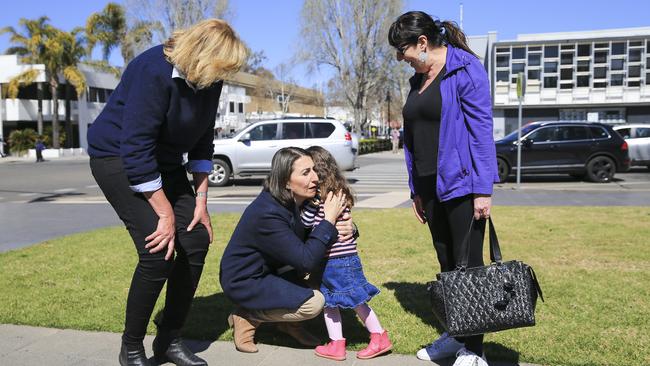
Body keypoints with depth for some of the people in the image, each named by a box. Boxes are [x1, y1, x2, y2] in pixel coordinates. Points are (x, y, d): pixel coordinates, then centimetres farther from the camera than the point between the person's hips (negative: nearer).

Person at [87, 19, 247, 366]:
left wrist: (200, 200, 0)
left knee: (197, 240, -3)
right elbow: (136, 148, -29)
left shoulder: (208, 79, -5)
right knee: (157, 251, -19)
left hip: (163, 161, 8)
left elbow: (202, 141, 5)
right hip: (117, 155, -7)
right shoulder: (154, 71, -28)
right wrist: (166, 214, -25)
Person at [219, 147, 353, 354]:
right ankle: (246, 318, -2)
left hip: (268, 270, 9)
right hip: (244, 282, -9)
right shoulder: (266, 213, -31)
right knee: (314, 303, -20)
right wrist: (329, 220, -26)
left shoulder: (293, 202, -6)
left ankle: (289, 322, 8)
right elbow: (307, 262, -31)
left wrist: (340, 229, -17)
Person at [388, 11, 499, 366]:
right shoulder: (418, 80, 15)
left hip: (461, 183, -7)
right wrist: (416, 190, 16)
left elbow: (481, 129, -14)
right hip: (432, 187, 8)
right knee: (448, 264, 14)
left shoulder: (465, 69, -8)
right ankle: (455, 334, 26)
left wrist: (483, 189, -18)